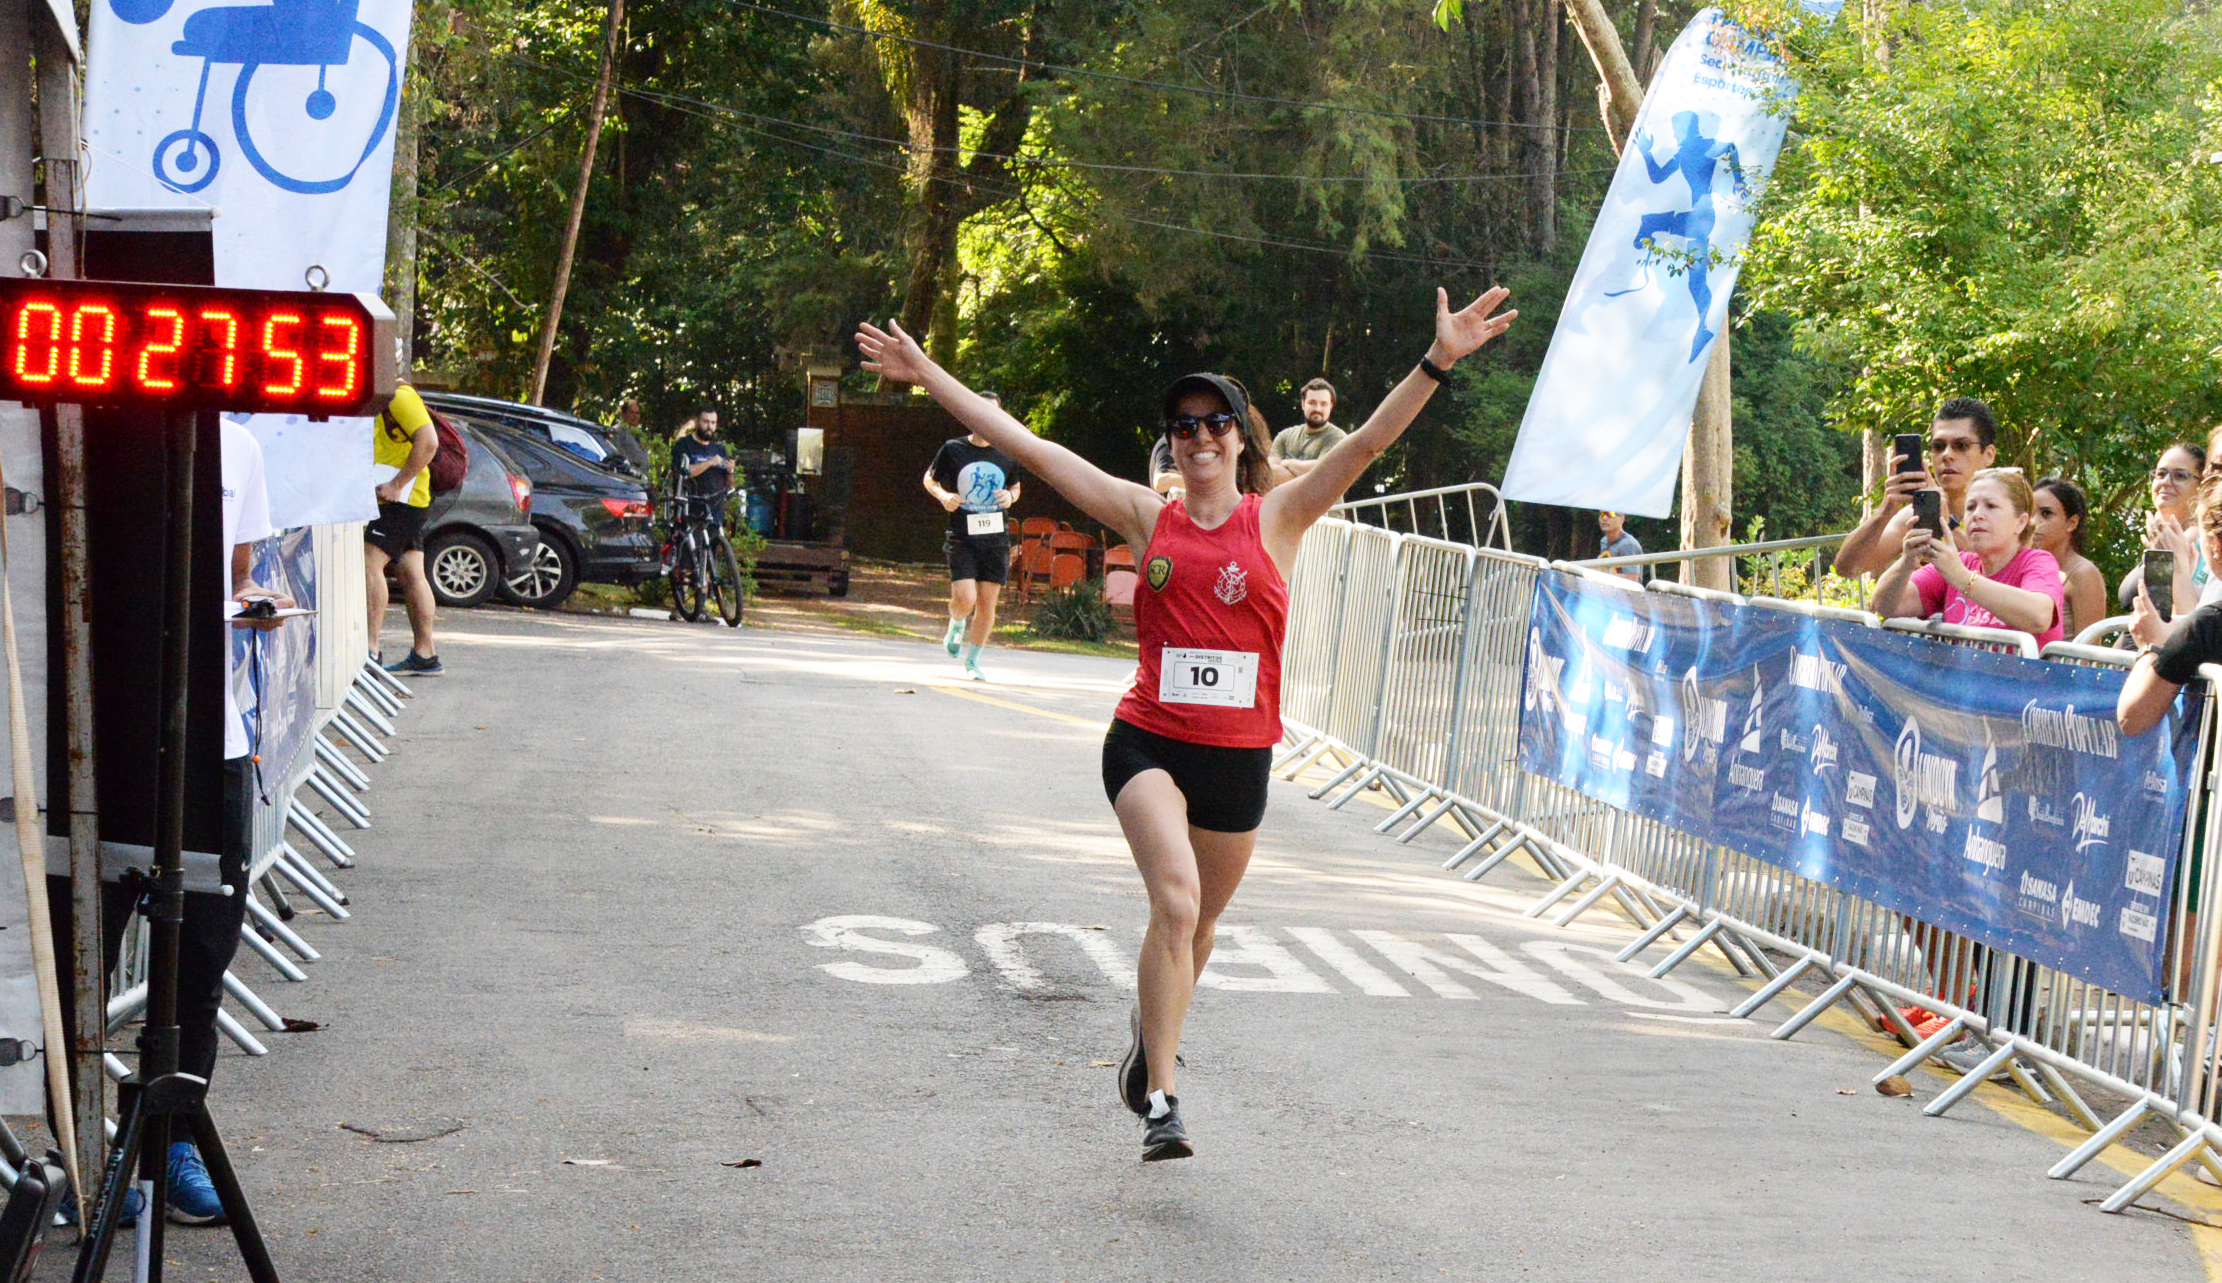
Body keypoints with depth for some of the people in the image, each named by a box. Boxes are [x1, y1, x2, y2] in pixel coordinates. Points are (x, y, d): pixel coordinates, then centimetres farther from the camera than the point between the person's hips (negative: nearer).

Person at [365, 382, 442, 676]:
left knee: (369, 562, -16)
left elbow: (428, 441, -21)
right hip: (389, 501, 10)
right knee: (410, 574, 8)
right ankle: (425, 655, 9)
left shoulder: (398, 396, -11)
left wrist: (397, 484, -22)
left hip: (402, 499, -10)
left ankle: (370, 648, -20)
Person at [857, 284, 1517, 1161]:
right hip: (1148, 742, -1)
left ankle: (1151, 1035, 46)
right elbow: (1026, 447, 5)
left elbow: (1370, 442, -8)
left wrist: (1438, 363, -20)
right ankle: (1160, 1101, -16)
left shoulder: (1277, 518, 2)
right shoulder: (1148, 517, 4)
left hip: (1239, 755, 1)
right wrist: (926, 375, 6)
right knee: (1176, 901, -21)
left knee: (1197, 924, 16)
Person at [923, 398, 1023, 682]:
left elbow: (1015, 487, 21)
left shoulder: (1007, 454, 5)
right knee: (965, 599, -15)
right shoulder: (953, 449, -1)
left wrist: (1010, 497, -2)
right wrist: (943, 496, -8)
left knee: (987, 603, 2)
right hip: (961, 538, -2)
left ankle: (972, 661, 20)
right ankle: (956, 625, 23)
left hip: (996, 538, 2)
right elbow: (929, 478, 13)